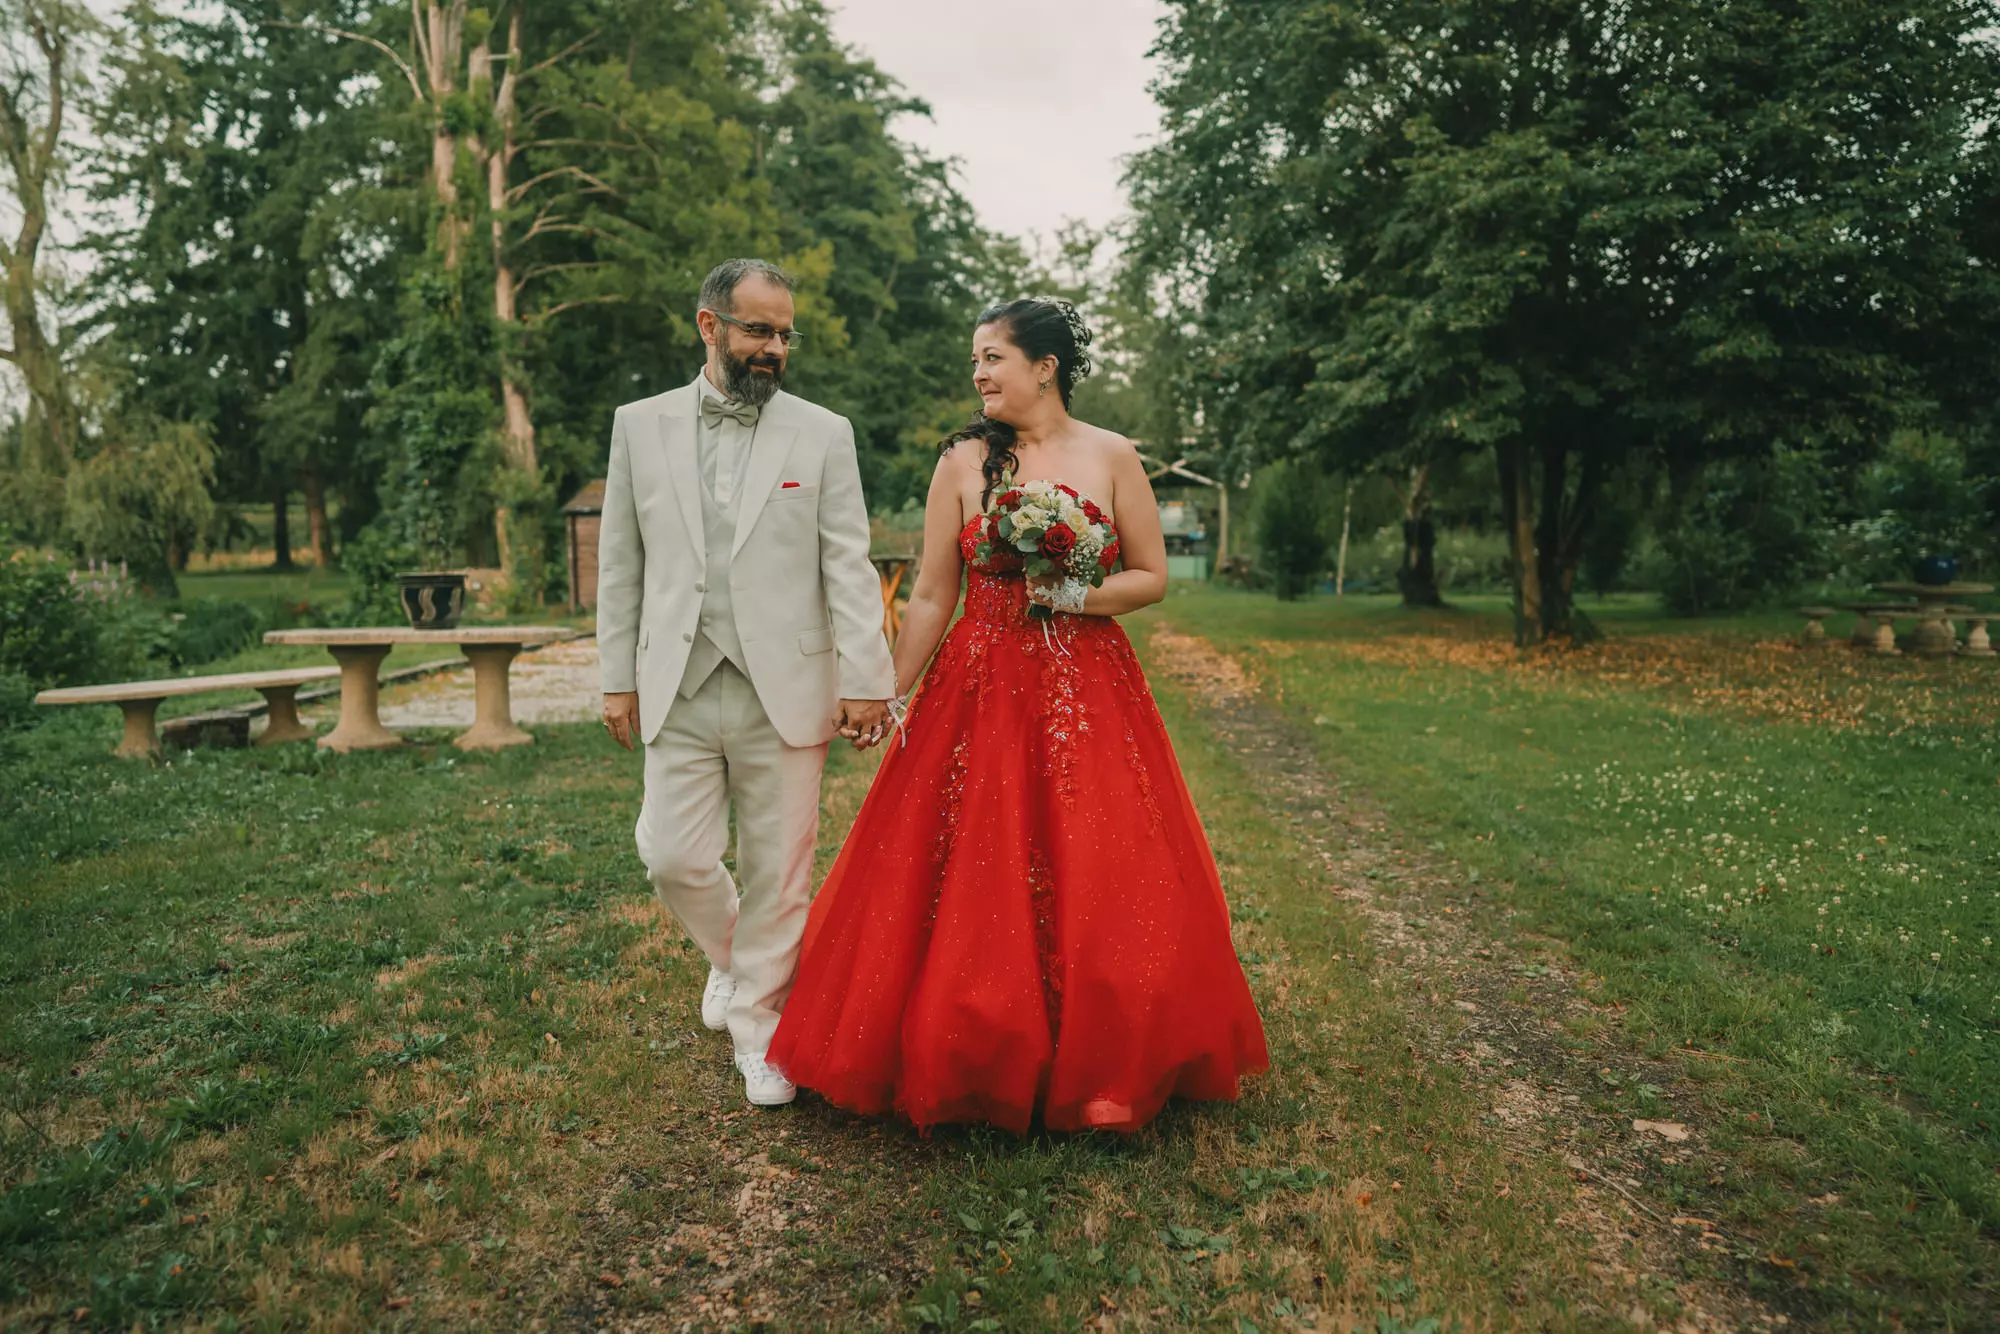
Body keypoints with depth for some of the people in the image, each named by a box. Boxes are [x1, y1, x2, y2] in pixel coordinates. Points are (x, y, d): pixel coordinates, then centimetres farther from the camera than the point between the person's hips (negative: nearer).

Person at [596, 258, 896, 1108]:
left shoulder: (823, 434, 3)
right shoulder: (640, 426, 8)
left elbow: (848, 567, -1)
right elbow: (620, 563, 9)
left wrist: (864, 680, -8)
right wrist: (618, 677, 6)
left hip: (785, 691, -1)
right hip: (679, 689, 2)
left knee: (779, 872, 5)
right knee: (673, 858, 2)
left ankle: (758, 1023, 25)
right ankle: (730, 956, 34)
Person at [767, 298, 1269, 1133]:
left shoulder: (1111, 458, 2)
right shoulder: (963, 462, 2)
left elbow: (1153, 577, 3)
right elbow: (931, 597, 3)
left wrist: (1072, 595, -13)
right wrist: (891, 697, 1)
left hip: (1088, 690, 0)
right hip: (980, 690, 0)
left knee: (1096, 882, 5)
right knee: (973, 886, 3)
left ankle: (1098, 1069, 25)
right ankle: (983, 1067, 22)